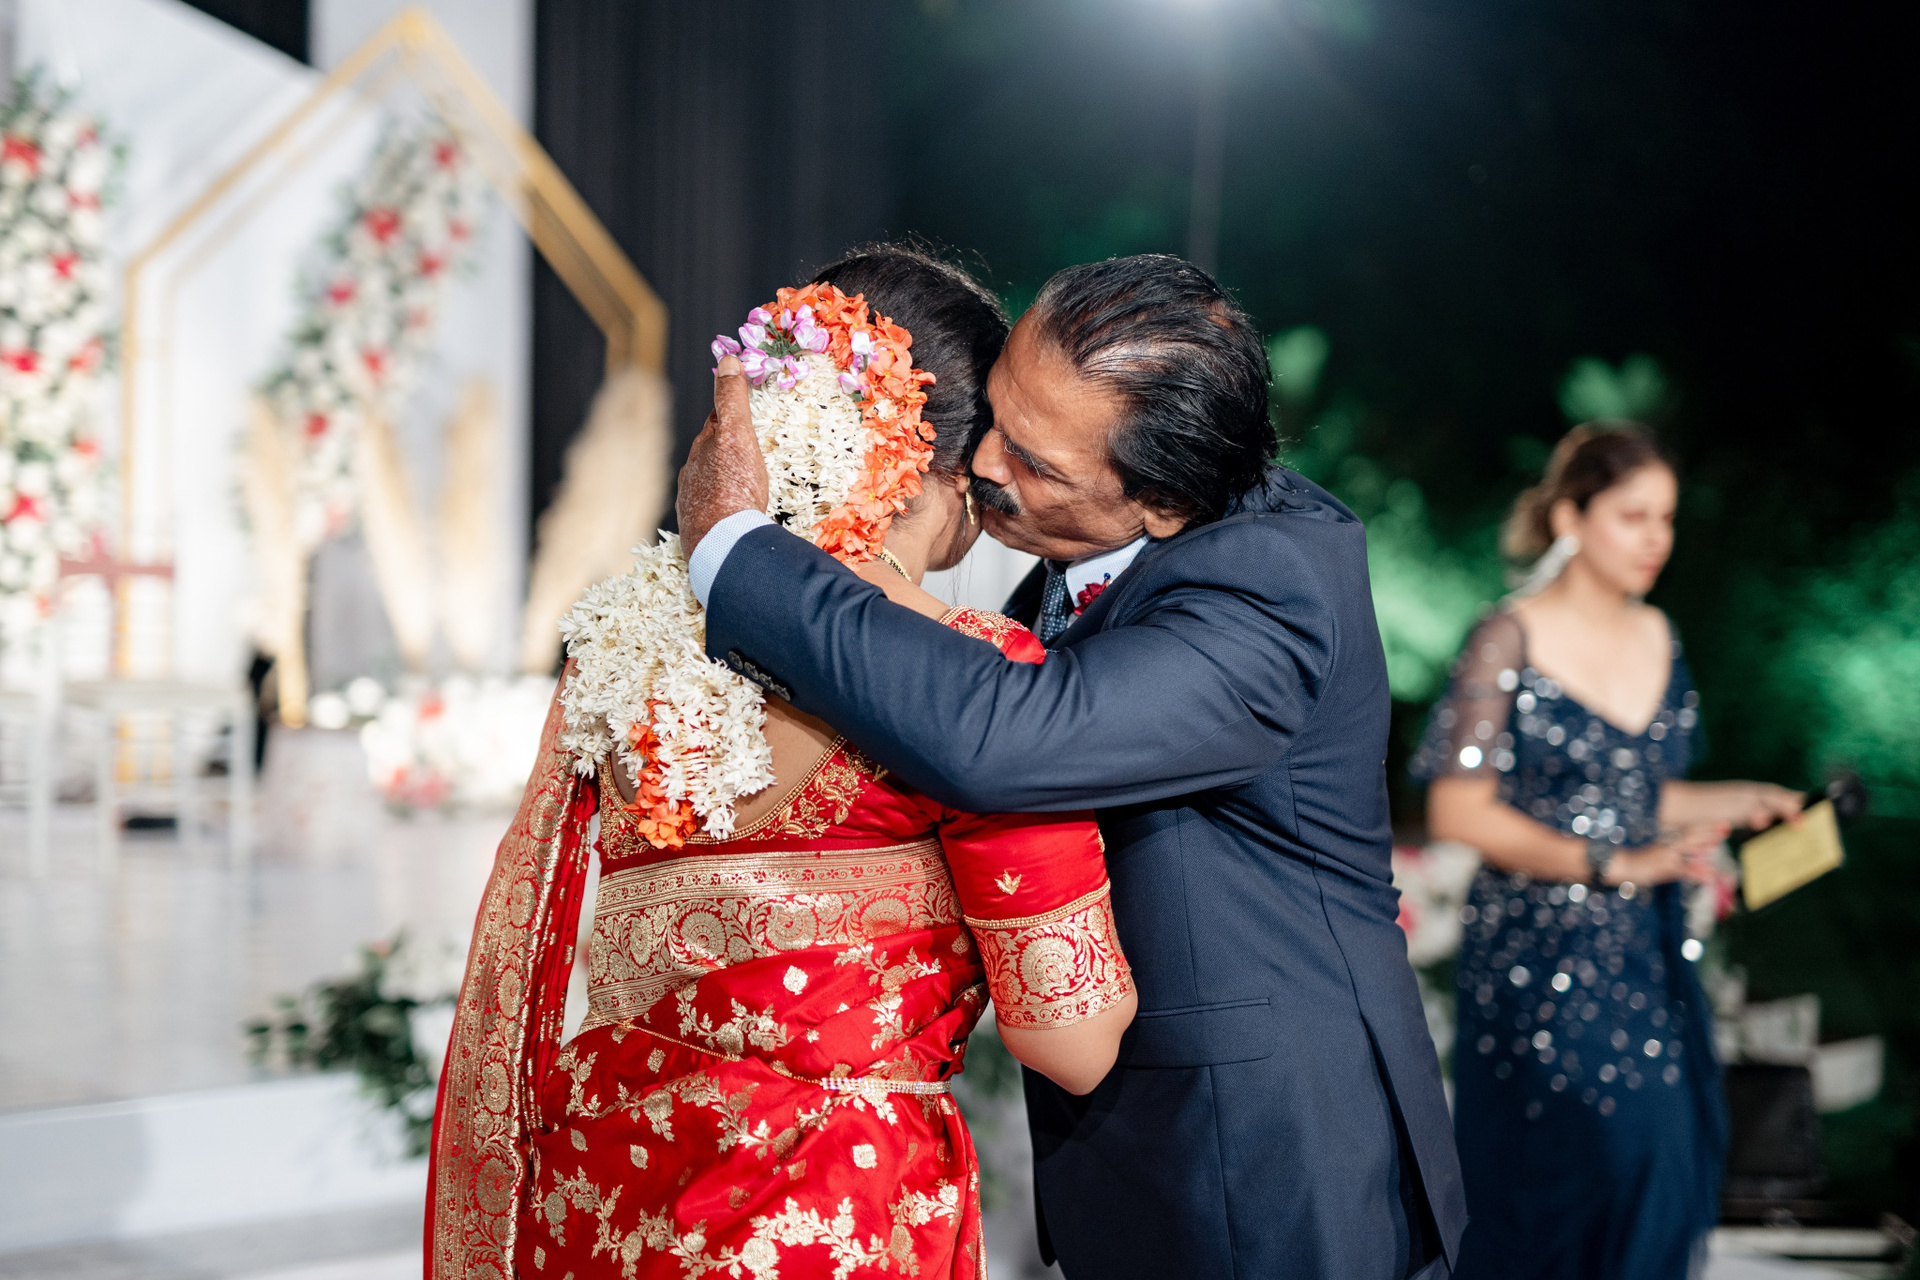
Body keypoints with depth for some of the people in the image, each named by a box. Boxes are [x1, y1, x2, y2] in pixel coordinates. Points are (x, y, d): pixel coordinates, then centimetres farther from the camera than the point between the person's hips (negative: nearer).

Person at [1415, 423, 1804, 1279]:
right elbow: (1459, 811, -12)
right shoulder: (1509, 641, -8)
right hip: (1541, 965, -6)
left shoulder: (1657, 639, 11)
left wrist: (1741, 801, 3)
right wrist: (1613, 866, -17)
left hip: (1649, 959, 6)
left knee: (1662, 1181, 4)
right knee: (1554, 1184, -5)